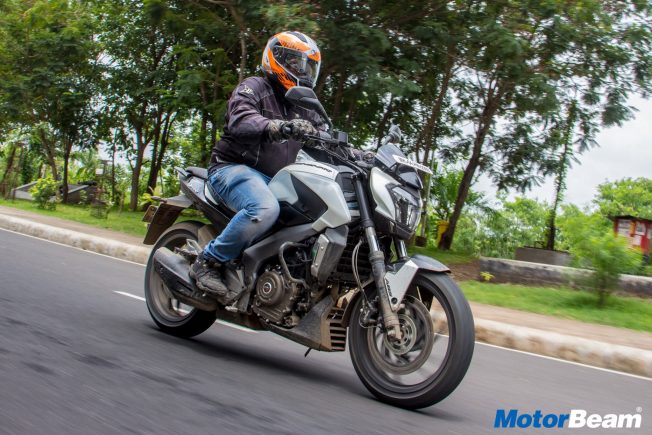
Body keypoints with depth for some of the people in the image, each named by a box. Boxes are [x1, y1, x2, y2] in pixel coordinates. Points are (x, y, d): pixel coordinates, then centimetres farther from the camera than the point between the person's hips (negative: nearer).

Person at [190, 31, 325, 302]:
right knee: (265, 208, -38)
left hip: (275, 179, 8)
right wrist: (278, 127, -44)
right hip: (234, 168, -8)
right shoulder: (253, 88, -4)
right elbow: (240, 121, -24)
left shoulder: (302, 107, 21)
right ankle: (208, 263, -23)